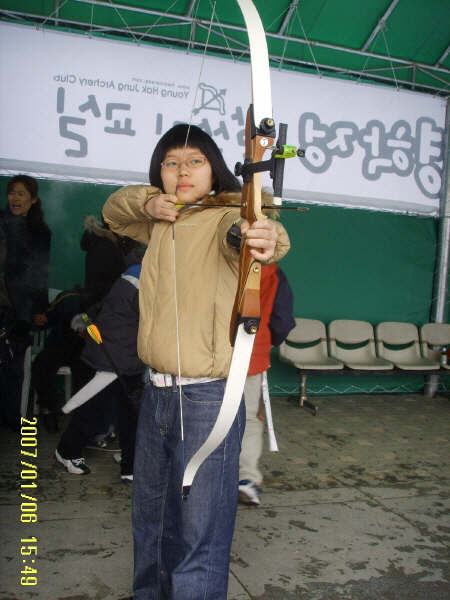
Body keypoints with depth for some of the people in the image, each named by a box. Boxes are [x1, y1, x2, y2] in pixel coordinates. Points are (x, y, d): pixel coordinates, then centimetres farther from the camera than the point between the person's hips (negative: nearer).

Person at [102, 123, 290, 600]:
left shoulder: (224, 217, -11)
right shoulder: (161, 223, 10)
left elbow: (241, 229, -33)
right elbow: (113, 209, 23)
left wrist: (267, 237, -58)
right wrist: (147, 203, 0)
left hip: (206, 397, -7)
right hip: (156, 391, 7)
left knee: (199, 532, -1)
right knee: (149, 515, 23)